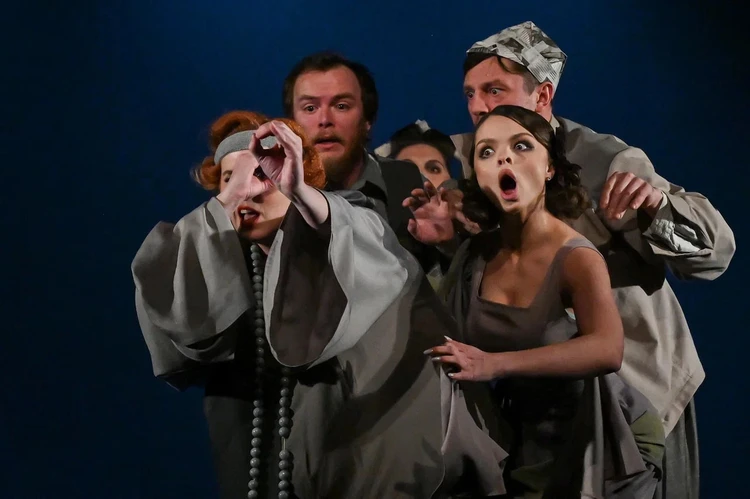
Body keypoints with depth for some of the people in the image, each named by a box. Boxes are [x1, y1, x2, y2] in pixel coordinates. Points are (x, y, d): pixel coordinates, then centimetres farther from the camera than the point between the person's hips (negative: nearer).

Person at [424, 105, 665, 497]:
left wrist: (495, 364, -48)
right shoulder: (475, 254, -5)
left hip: (599, 439, -5)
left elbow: (606, 350, -41)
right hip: (523, 438, 5)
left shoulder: (577, 259, -22)